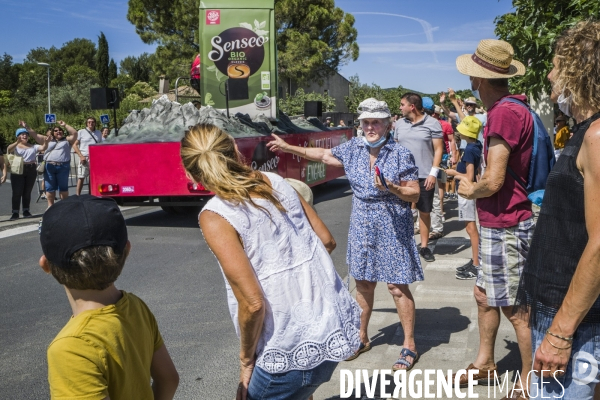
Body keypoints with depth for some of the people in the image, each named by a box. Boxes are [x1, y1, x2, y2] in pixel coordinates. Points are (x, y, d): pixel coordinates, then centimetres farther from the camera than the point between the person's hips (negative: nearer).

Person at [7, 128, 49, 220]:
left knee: (27, 192, 11)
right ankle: (15, 212, -1)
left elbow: (43, 148, -4)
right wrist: (17, 142, -39)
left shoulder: (33, 147, 11)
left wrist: (46, 142, -27)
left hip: (31, 170, 3)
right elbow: (9, 149, -20)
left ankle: (26, 211, 20)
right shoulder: (15, 146, 2)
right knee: (17, 192, -4)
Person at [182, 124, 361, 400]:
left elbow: (252, 303, -19)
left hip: (295, 350, -6)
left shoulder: (215, 217, -15)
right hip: (335, 325, 7)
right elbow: (327, 241, 9)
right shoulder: (276, 181, 2)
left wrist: (246, 359, -3)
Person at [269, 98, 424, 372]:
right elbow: (324, 155, 20)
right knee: (363, 284, 14)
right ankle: (362, 338, 31)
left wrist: (392, 189, -26)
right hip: (361, 227, 5)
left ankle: (409, 346, 13)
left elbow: (415, 194, -7)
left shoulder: (401, 154, -9)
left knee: (398, 287, -1)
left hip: (393, 229, -5)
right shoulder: (353, 149, 5)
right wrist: (288, 148, 24)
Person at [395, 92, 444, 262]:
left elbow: (438, 149, -6)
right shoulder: (400, 123, 6)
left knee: (425, 212, 7)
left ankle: (424, 247, 18)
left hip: (425, 176, -3)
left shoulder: (432, 123, -5)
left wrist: (433, 173, -12)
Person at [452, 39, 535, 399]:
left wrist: (470, 190, -4)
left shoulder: (504, 112, -22)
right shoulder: (513, 107, 10)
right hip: (502, 223, 10)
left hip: (506, 227, -10)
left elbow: (493, 181, -24)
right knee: (485, 294, 20)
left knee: (515, 308, 3)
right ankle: (484, 363, 36)